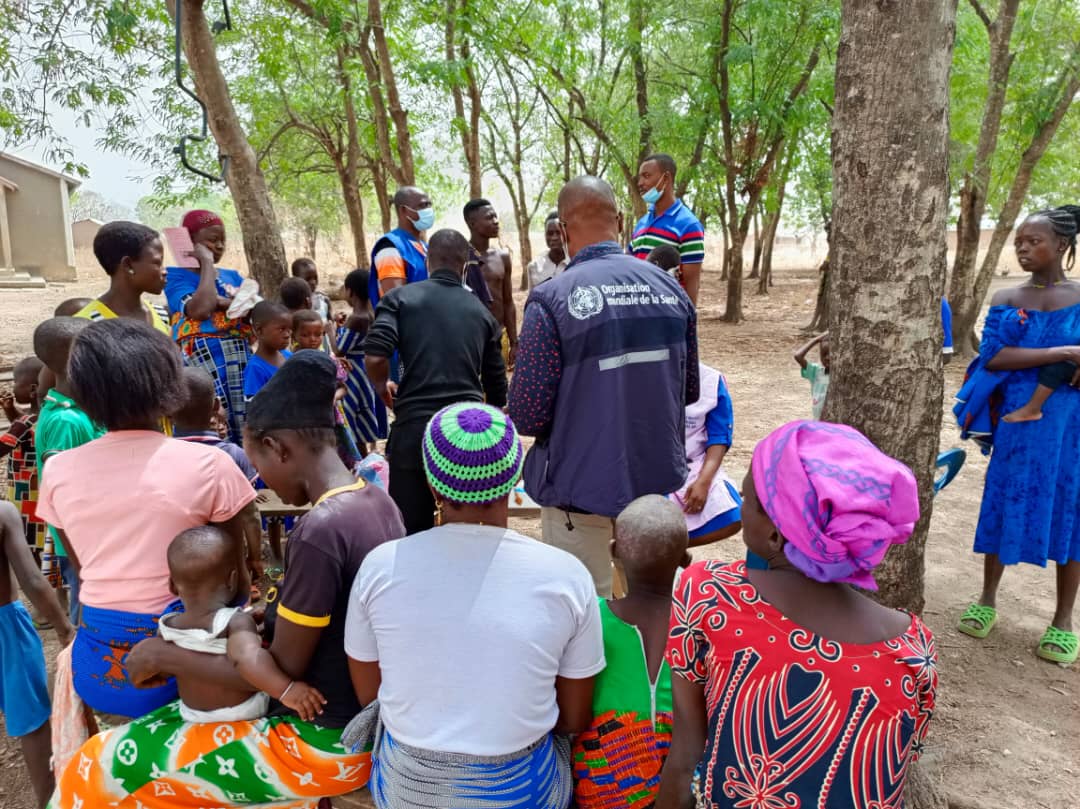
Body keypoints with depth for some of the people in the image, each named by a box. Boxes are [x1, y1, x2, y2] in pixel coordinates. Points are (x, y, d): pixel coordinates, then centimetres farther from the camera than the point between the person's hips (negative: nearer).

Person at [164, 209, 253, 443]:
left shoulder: (232, 276, 18)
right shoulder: (177, 276, 1)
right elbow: (200, 310, -19)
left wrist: (224, 302, -11)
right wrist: (206, 262, -7)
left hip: (240, 363, 6)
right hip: (204, 364, -6)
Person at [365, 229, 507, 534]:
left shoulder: (401, 298, 4)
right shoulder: (482, 312, 14)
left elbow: (374, 357, -11)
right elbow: (496, 383, 19)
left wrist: (383, 389, 11)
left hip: (415, 428, -2)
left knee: (410, 531, 8)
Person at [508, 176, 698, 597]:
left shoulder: (551, 298, -18)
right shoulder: (671, 289, -2)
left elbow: (527, 415, -17)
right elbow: (688, 391, 7)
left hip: (582, 487, -4)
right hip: (659, 479, 5)